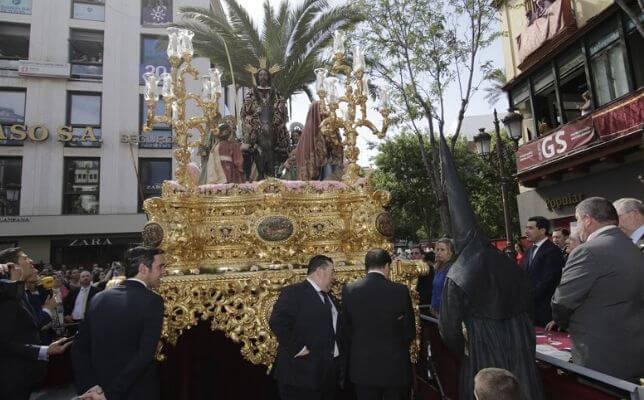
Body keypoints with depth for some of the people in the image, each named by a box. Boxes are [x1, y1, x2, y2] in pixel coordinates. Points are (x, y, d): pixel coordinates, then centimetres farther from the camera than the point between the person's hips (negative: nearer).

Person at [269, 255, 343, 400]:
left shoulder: (328, 296, 15)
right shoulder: (293, 292, -13)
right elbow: (276, 322, -24)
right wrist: (297, 349, -20)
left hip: (331, 372, 8)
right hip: (302, 372, -8)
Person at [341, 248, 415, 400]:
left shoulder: (349, 290, -9)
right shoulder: (400, 290, -14)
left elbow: (346, 330, 0)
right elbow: (410, 332, -5)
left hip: (362, 367, 2)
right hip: (395, 366, -1)